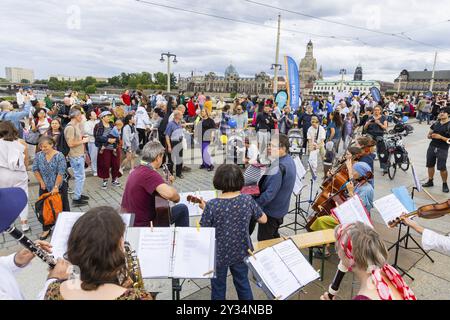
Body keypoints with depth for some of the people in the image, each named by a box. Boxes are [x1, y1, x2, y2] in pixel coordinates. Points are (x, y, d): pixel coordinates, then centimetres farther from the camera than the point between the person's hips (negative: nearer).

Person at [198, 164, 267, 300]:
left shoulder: (211, 205, -23)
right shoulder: (248, 200, -14)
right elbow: (263, 219, 0)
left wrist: (205, 209, -2)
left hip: (219, 255, -3)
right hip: (242, 252, 3)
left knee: (218, 288, 19)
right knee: (243, 283, 26)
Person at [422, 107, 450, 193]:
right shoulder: (435, 123, 10)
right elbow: (429, 135, 16)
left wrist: (441, 137, -21)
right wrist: (431, 136, -6)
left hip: (443, 149, -5)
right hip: (432, 147, 5)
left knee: (442, 168, -5)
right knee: (430, 165, 11)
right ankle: (430, 181, 26)